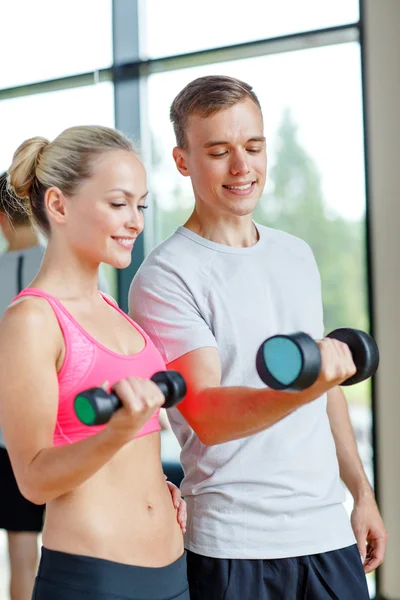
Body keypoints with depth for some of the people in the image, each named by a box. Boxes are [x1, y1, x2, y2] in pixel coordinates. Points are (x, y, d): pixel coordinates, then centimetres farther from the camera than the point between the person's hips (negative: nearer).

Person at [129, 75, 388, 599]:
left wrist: (361, 491, 16)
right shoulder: (165, 276, -10)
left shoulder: (297, 255, 10)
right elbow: (207, 416, -20)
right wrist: (302, 387, -36)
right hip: (234, 546, -5)